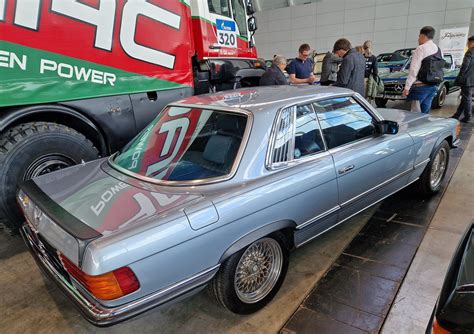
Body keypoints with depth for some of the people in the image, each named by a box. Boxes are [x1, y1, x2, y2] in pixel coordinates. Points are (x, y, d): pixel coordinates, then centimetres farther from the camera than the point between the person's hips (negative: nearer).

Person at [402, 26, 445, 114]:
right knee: (425, 112, 13)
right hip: (433, 87, 8)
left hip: (420, 86, -8)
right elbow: (439, 69, 13)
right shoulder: (438, 50, 15)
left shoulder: (421, 49, -9)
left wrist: (407, 87, -14)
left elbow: (413, 70, -15)